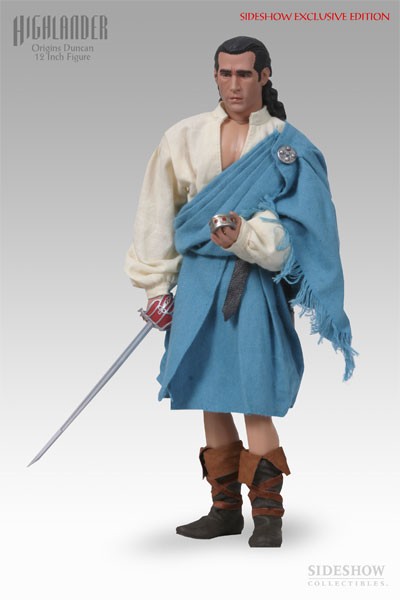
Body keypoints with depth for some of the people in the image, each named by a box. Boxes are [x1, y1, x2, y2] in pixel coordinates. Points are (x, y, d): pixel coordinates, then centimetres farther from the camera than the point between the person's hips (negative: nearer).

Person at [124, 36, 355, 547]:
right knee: (210, 398, 9)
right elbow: (158, 213, 11)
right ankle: (225, 509, 21)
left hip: (253, 283, -4)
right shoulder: (184, 137, 8)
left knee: (255, 401, -8)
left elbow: (293, 228, -7)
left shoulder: (287, 147, 1)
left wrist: (245, 237, -26)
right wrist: (158, 286, 8)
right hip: (197, 279, 4)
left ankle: (268, 514, 3)